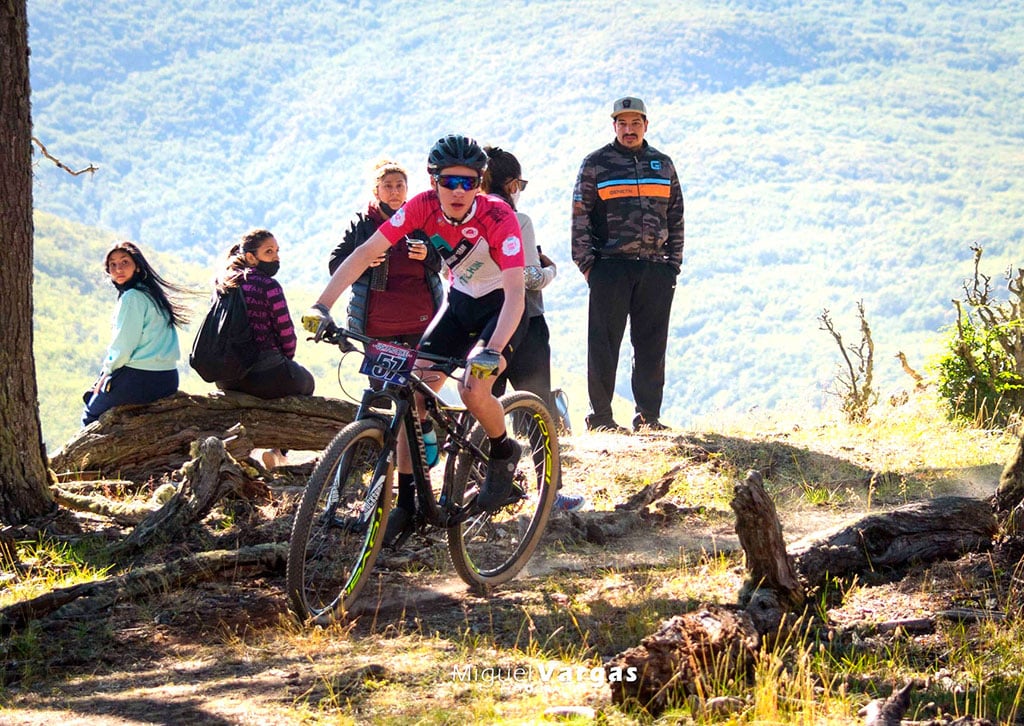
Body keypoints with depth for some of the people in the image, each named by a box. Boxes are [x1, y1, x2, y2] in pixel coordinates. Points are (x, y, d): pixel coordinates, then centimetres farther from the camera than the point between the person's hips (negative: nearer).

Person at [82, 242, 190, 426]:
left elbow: (124, 346, -15)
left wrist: (106, 373, 1)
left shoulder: (132, 297, -14)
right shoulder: (153, 293, 14)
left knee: (90, 416, 9)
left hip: (140, 379, -9)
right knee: (89, 396, 27)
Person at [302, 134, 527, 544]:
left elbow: (515, 291, -35)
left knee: (474, 388, -27)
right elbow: (367, 252, -20)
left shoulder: (498, 217, -30)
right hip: (460, 300, 5)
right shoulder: (424, 207, -19)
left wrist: (494, 350, -50)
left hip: (501, 307, -5)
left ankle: (504, 452, 6)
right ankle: (406, 503, 0)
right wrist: (322, 306, -30)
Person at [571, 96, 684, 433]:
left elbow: (676, 218, 16)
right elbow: (580, 215, 1)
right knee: (604, 343, -2)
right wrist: (585, 262, -5)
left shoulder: (663, 165, 14)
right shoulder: (596, 164, 3)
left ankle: (649, 415, 11)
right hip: (610, 266, -3)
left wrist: (674, 263, 9)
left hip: (655, 268, 3)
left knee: (652, 343, 5)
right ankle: (600, 416, 3)